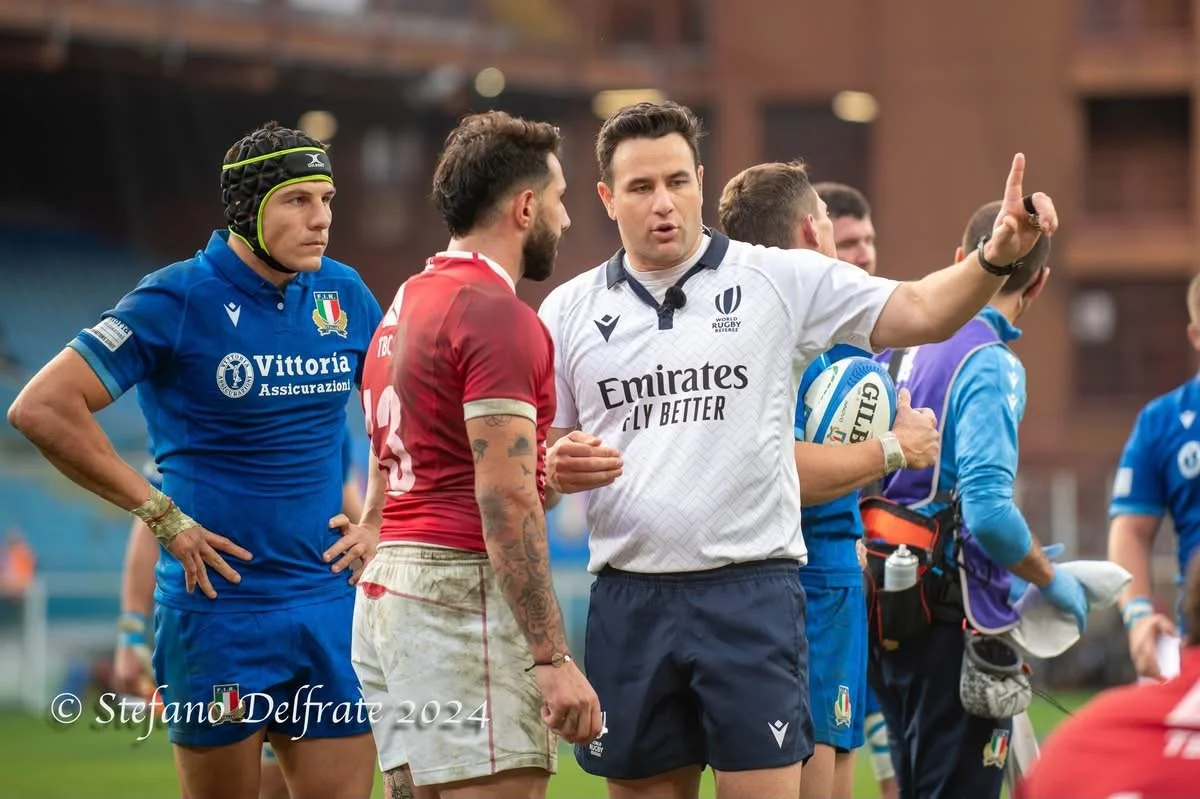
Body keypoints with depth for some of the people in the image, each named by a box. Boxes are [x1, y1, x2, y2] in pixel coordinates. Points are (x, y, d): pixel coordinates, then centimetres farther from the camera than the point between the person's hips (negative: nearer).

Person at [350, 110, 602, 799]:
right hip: (465, 589, -10)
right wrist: (553, 657, -20)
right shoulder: (498, 316, -12)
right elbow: (505, 498, -18)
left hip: (388, 590, 10)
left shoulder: (407, 305, 18)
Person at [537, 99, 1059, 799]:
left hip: (751, 592, -2)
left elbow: (919, 313, -5)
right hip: (630, 603, 3)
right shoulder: (569, 310, 10)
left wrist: (997, 257, -23)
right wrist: (557, 467, -8)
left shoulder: (781, 280, 3)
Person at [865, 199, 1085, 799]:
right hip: (953, 615, -8)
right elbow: (988, 507, -26)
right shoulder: (990, 365, -15)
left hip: (883, 610, 8)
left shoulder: (897, 345, 10)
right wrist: (1050, 580, -7)